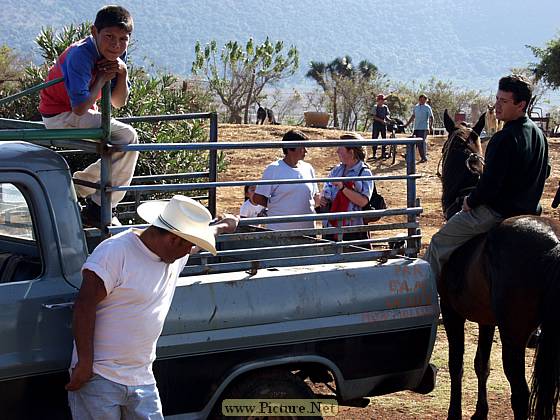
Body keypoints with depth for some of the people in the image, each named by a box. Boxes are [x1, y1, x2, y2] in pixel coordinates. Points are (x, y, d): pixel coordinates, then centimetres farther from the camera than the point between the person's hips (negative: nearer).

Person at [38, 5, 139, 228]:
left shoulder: (117, 55, -1)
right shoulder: (81, 55, -26)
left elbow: (118, 103, 1)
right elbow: (80, 107, -33)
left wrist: (122, 72, -15)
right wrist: (102, 78, -21)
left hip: (81, 114, 9)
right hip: (60, 115, -9)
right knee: (127, 137, -20)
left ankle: (79, 188, 19)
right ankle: (97, 209, -11)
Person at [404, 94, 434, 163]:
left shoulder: (427, 107, -2)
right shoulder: (416, 107, 14)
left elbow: (431, 117, -3)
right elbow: (413, 116, 22)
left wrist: (431, 126, -15)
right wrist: (407, 124, 20)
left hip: (424, 128, -6)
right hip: (416, 128, 6)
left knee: (422, 142, -10)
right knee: (418, 143, 5)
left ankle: (424, 157, -5)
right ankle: (422, 157, 12)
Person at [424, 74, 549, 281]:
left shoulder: (505, 138, -24)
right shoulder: (539, 134, 5)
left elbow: (490, 182, -25)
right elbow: (545, 172, 18)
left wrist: (471, 202, -9)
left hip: (498, 212, -9)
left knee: (439, 243, 2)